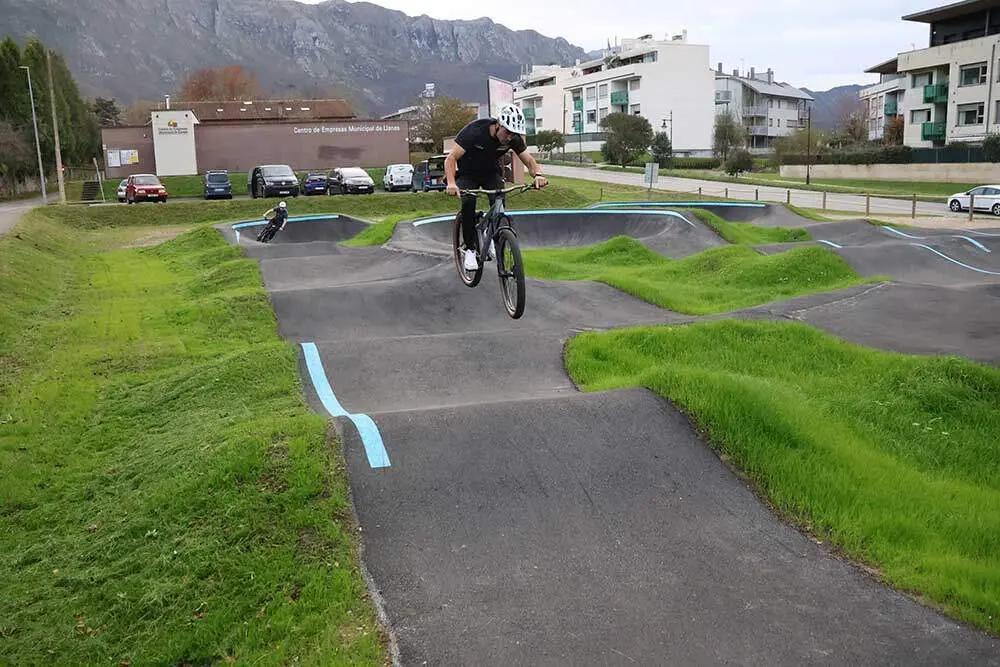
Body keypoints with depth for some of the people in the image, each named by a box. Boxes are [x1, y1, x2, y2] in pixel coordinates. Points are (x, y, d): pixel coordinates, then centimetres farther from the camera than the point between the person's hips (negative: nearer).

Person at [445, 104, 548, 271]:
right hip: (467, 173, -3)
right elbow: (450, 158, -35)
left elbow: (528, 160, -14)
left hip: (491, 172, 3)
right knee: (468, 202, -30)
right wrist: (451, 183, -53)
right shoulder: (475, 131, -32)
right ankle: (470, 249, -15)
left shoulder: (514, 138, -20)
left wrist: (538, 174, -39)